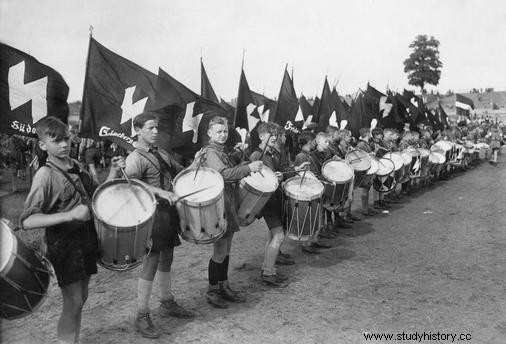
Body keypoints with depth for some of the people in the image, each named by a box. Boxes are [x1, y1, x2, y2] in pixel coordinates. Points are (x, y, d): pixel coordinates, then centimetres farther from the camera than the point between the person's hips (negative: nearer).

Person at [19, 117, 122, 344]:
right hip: (64, 245, -7)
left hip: (86, 239, 7)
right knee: (73, 303, -5)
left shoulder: (76, 167, 6)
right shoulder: (45, 175, -15)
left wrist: (113, 172, 2)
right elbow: (27, 221, -23)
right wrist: (69, 215, -33)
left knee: (81, 298, 15)